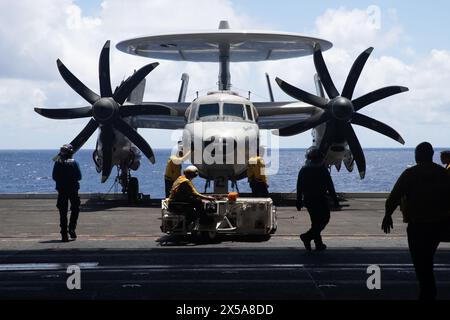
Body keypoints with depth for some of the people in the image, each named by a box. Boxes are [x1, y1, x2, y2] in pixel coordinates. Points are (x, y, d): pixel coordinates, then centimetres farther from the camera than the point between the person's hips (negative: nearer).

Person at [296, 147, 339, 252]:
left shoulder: (303, 170, 3)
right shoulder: (322, 170, -8)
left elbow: (299, 187, 5)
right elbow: (330, 187, -7)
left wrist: (299, 202, 10)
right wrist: (335, 200, 0)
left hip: (308, 200, 5)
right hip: (320, 200, -5)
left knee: (315, 221, 14)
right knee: (324, 219, 4)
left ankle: (319, 244, 13)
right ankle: (307, 237, -12)